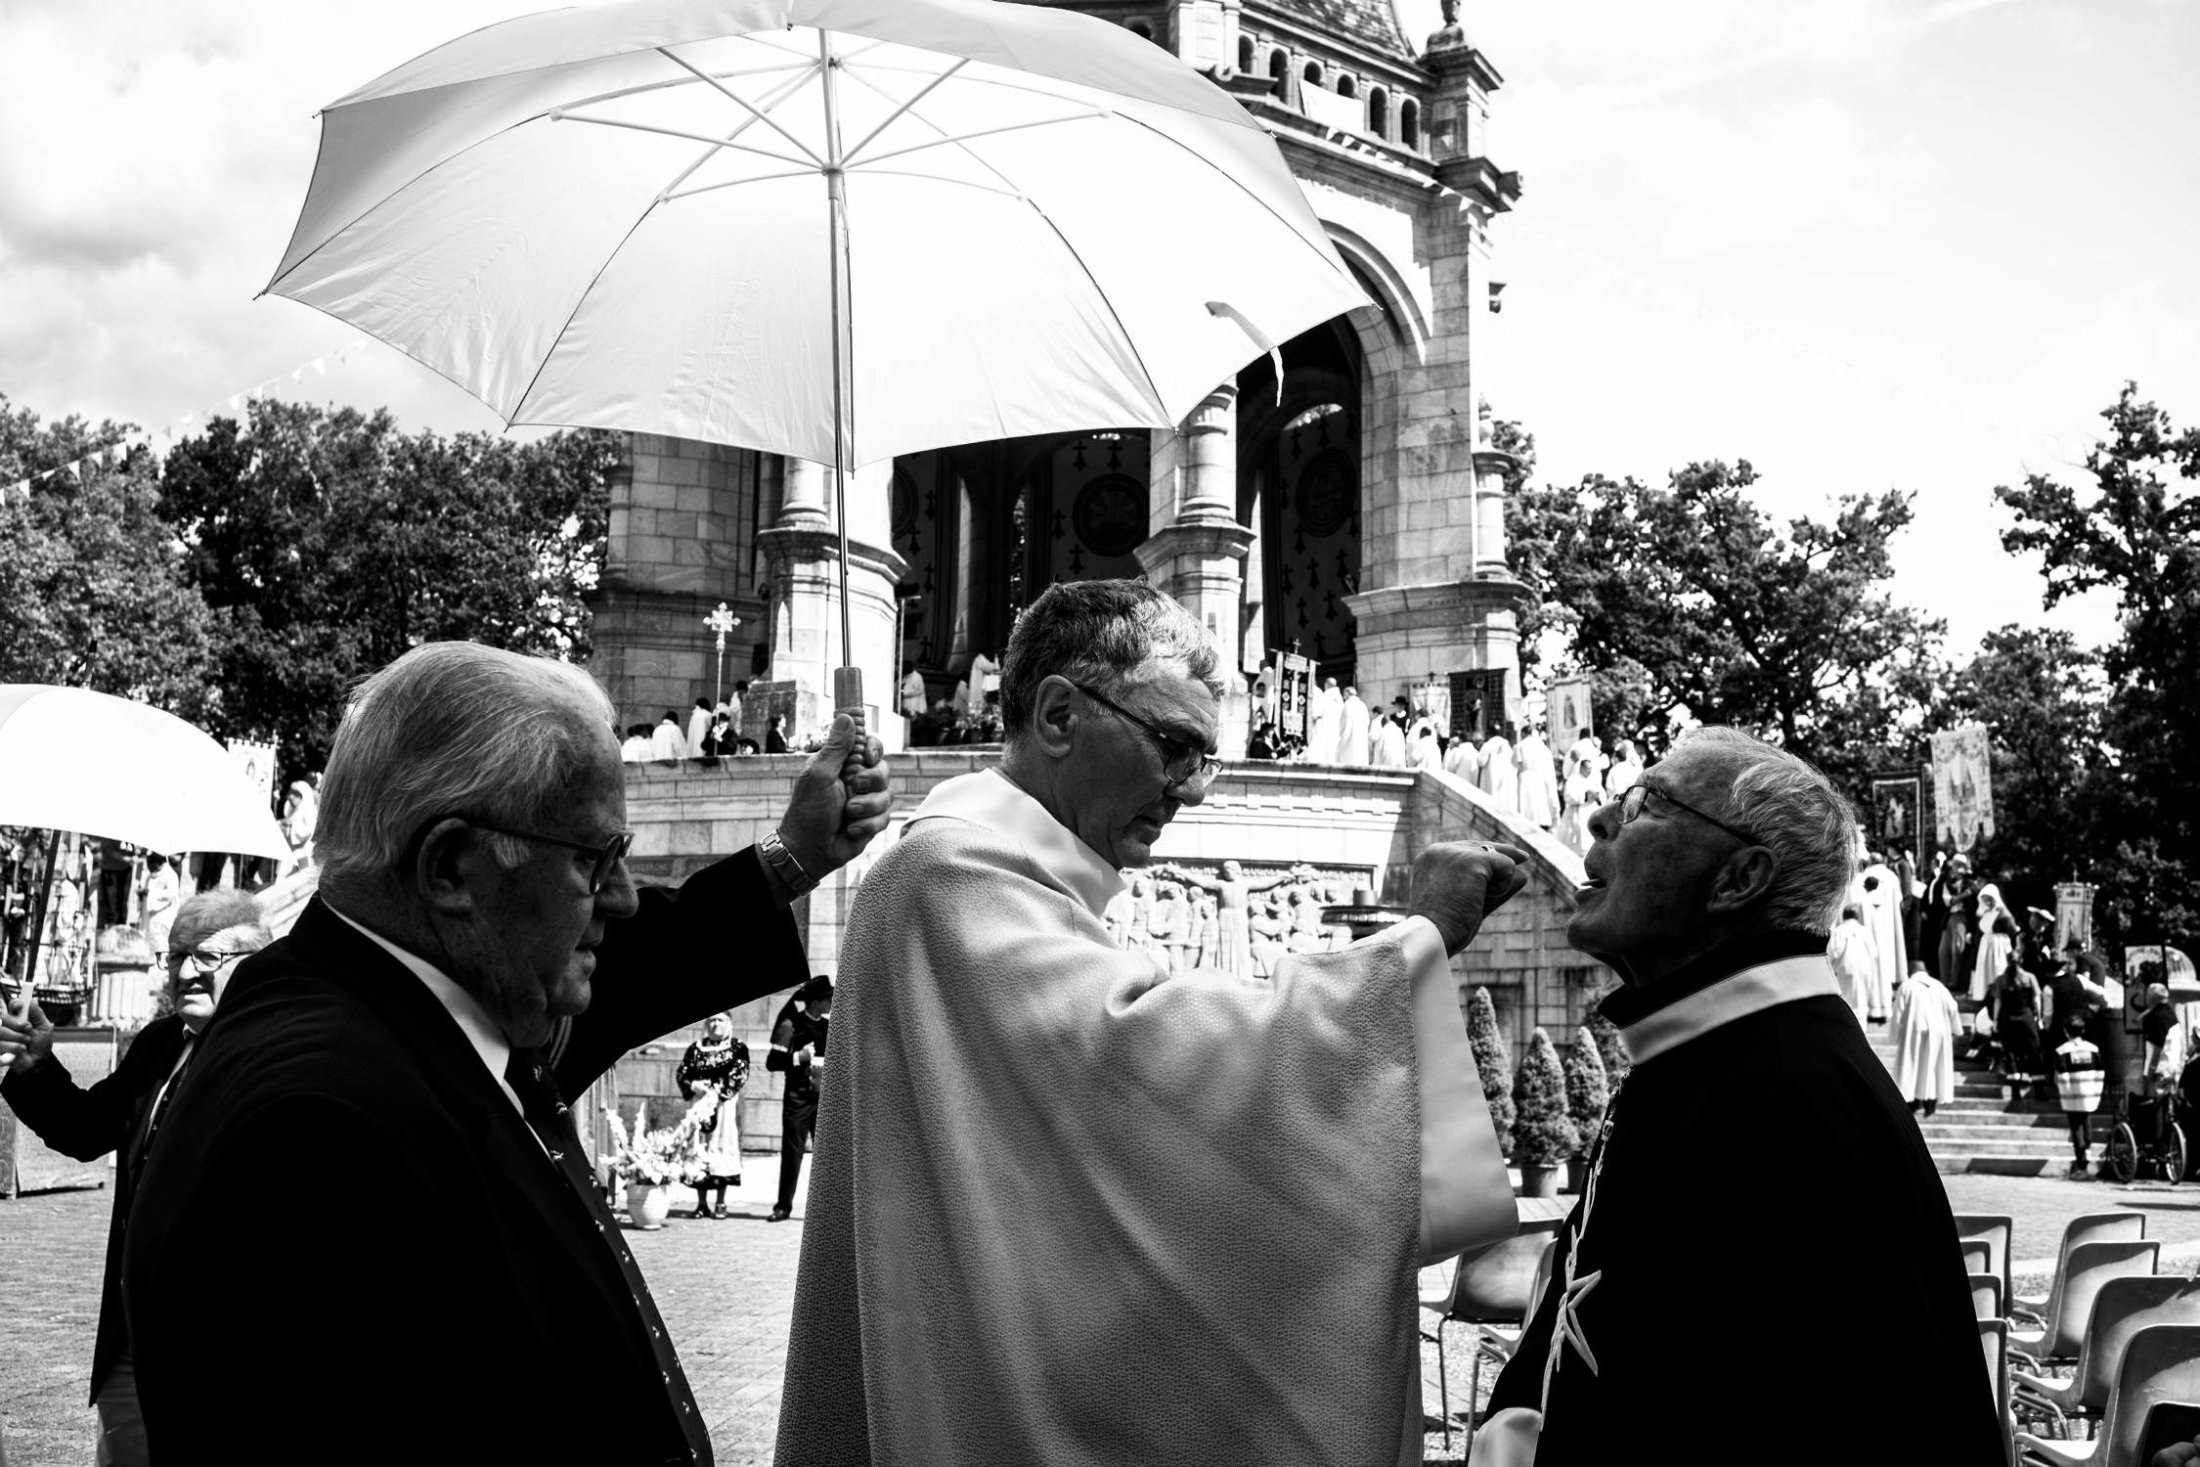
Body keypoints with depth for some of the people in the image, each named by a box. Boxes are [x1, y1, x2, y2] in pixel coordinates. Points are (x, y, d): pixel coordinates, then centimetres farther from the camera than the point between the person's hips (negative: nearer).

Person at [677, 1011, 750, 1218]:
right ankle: (701, 1203, 6)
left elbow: (740, 1075, -6)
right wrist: (692, 1085, -11)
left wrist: (719, 1092, -16)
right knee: (699, 1150, 0)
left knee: (722, 1147, -5)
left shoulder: (737, 1048, 4)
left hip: (725, 1106, -2)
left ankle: (721, 1203, 2)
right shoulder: (696, 1049, 13)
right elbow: (681, 1073, 9)